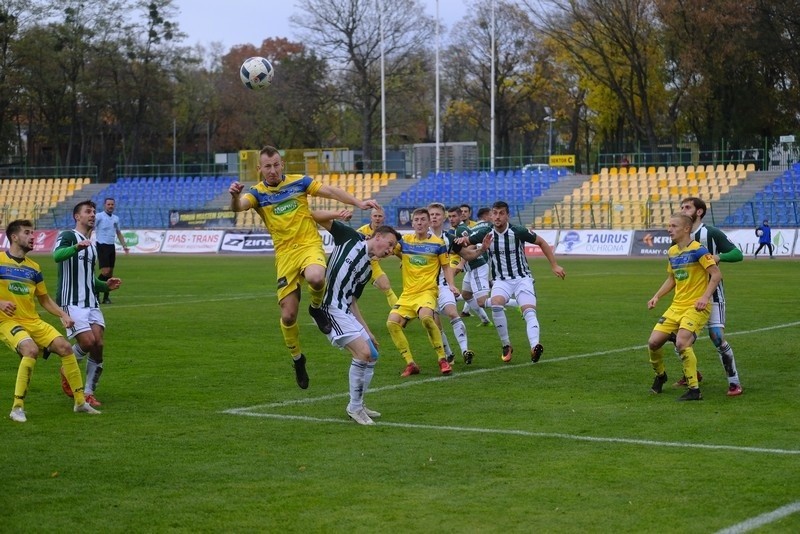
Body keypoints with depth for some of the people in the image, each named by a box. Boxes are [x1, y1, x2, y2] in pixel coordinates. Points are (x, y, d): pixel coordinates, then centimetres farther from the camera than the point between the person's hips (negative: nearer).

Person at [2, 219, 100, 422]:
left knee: (65, 347, -8)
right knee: (31, 350, -31)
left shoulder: (33, 267, 12)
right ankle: (17, 408, -22)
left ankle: (80, 402, 5)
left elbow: (45, 300, 20)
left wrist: (63, 315, 4)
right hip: (8, 322, -6)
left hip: (33, 322, 6)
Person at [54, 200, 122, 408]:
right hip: (72, 303, -7)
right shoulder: (68, 236, -3)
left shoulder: (91, 246, 22)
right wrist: (77, 247, -45)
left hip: (91, 303, 7)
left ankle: (89, 393, 4)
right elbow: (57, 255, -26)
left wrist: (106, 285, 11)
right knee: (88, 342, -17)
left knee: (98, 345, -5)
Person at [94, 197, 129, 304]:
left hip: (111, 247, 6)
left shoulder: (116, 218, 13)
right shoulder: (99, 216, -5)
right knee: (105, 271, -16)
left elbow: (119, 233, 24)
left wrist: (124, 245, 17)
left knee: (110, 273, 4)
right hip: (102, 246, -6)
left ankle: (106, 297, 9)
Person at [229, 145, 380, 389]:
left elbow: (330, 191, 5)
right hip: (285, 254, 1)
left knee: (315, 278, -37)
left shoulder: (298, 182, 3)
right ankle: (297, 358, 22)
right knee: (288, 315, -5)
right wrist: (235, 196, -44)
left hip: (310, 245, -1)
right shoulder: (257, 193, 0)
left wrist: (358, 203, -5)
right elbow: (239, 206, -20)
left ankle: (317, 307, -2)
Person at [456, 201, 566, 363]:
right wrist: (461, 240, -22)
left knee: (529, 311, -25)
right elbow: (466, 241, 3)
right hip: (501, 281, 1)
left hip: (522, 278, -1)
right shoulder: (486, 233, -5)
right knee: (496, 305, -28)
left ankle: (535, 347, -42)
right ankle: (506, 346, -13)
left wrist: (554, 265, 0)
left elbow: (541, 242, 1)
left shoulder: (518, 232, -12)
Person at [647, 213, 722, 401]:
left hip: (696, 307, -7)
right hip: (676, 306, 7)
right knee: (653, 342, -2)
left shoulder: (697, 250, -12)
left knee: (682, 343, -26)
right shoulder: (672, 252, 12)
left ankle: (694, 390, -16)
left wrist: (705, 297, -25)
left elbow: (716, 274, -15)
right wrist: (657, 297, 12)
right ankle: (660, 375, 27)